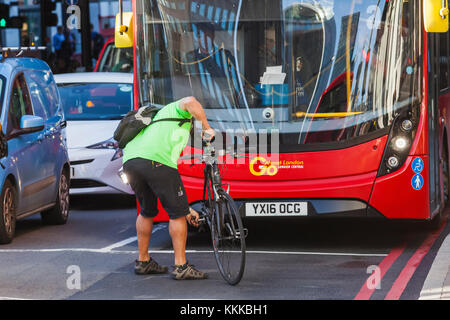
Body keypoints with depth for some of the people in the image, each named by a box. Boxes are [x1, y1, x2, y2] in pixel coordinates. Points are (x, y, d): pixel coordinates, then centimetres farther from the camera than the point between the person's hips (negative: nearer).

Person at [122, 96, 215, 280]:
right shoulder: (177, 109, 24)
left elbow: (167, 180, 38)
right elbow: (190, 102, -5)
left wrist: (186, 209, 38)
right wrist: (207, 127, 9)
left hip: (129, 162, 8)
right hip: (154, 160, -8)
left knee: (147, 211, 27)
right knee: (177, 213, 3)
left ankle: (143, 261, 34)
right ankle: (181, 267, 3)